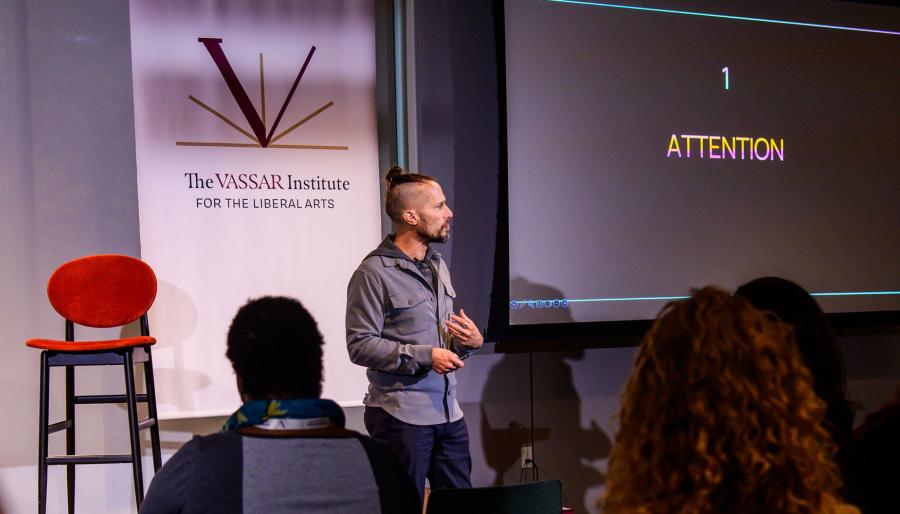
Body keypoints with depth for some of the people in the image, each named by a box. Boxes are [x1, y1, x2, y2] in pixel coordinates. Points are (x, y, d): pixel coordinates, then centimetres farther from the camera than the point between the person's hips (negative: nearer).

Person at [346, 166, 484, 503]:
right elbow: (361, 345, -15)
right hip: (401, 416, -7)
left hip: (448, 412, 7)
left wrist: (471, 341, 1)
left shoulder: (438, 266, 15)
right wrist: (425, 356, -19)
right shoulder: (374, 273, -10)